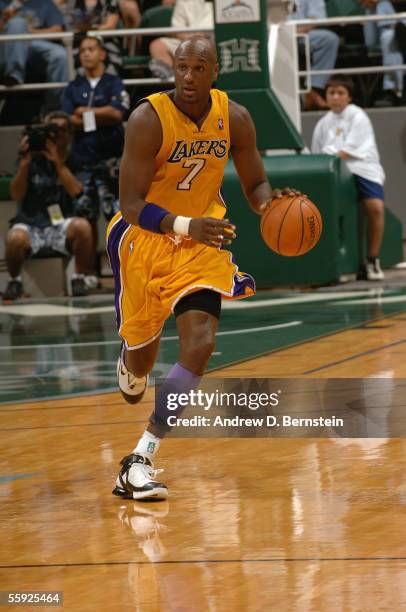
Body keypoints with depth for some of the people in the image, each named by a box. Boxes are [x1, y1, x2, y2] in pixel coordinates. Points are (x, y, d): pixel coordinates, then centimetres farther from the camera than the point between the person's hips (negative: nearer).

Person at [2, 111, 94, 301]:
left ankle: (79, 279, -10)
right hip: (30, 224, -1)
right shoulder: (33, 160, 4)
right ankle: (15, 280, -2)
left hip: (61, 225, 1)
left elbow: (75, 191, -13)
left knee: (82, 226, -33)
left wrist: (57, 161, -19)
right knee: (15, 239, -35)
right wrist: (25, 162, -15)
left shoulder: (72, 162, 6)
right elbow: (16, 194, -5)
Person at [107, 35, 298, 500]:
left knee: (199, 346, -18)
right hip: (146, 239, -2)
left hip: (203, 240, 3)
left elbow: (254, 185, 4)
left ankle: (139, 462, -17)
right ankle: (130, 364, 54)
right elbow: (131, 205, -24)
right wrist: (186, 226, -40)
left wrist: (267, 202, -20)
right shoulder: (148, 119, -22)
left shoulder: (234, 118, -8)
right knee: (141, 355, 11)